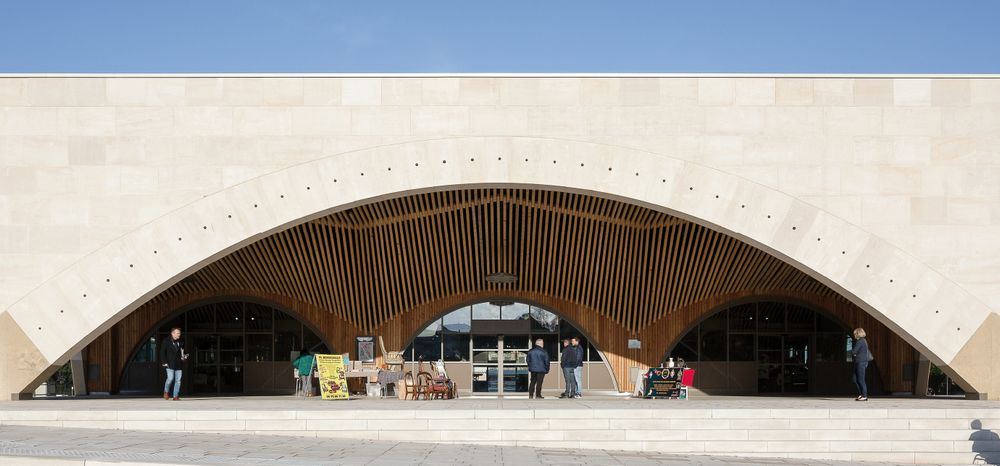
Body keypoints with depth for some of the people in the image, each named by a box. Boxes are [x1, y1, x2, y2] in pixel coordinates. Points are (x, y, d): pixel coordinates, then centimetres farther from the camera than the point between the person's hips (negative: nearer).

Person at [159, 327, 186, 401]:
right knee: (170, 378, -13)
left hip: (179, 364, 4)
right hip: (170, 364, -4)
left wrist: (184, 356, 1)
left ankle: (176, 396, 6)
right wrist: (164, 362, -9)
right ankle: (166, 391, 15)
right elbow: (162, 352, -1)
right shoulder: (167, 342, -1)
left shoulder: (181, 342, 12)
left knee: (178, 380, 0)